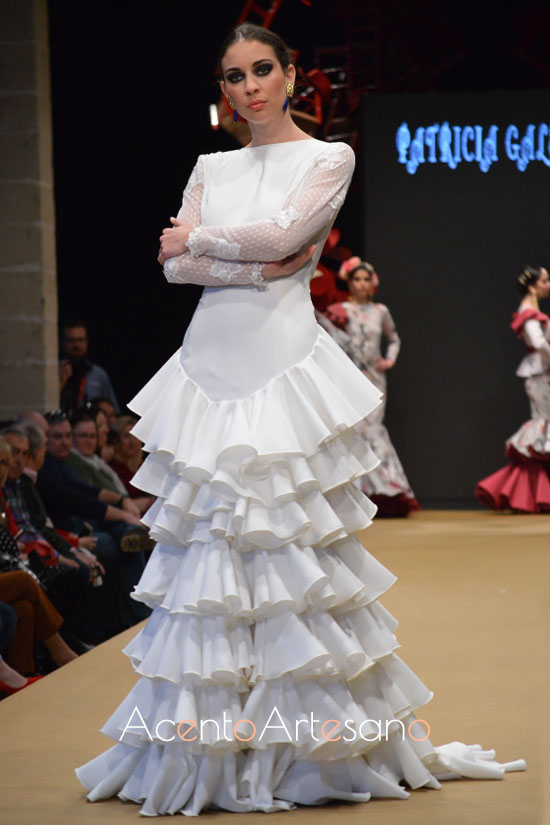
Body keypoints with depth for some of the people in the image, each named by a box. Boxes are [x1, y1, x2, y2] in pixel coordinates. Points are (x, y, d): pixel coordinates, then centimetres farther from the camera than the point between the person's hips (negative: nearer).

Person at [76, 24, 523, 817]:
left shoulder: (328, 158, 4)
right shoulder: (211, 167, 16)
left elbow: (284, 233, -12)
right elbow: (175, 265, 4)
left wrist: (201, 236, 1)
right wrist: (256, 267, -9)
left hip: (283, 364, -4)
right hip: (212, 361, 4)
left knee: (290, 538, -6)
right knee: (208, 535, 1)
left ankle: (304, 746, 1)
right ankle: (208, 740, 6)